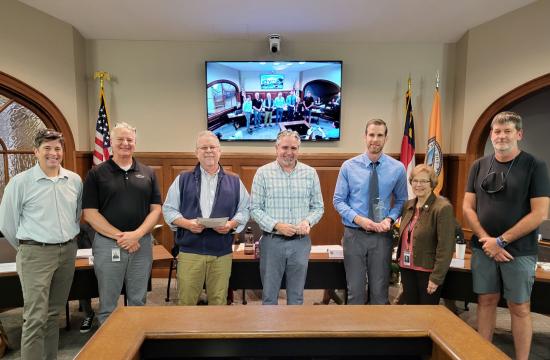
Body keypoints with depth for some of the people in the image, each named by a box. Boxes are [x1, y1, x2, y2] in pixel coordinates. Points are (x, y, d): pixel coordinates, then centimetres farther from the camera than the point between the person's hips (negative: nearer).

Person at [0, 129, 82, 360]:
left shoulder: (75, 180, 4)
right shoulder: (20, 182, -7)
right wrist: (26, 247, 8)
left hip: (68, 252, 4)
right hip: (36, 254, -4)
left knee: (55, 313, 16)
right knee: (36, 317, -3)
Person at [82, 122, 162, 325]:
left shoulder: (148, 173, 6)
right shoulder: (96, 174, 0)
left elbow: (156, 209, 3)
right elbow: (90, 214, -5)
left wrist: (137, 234, -12)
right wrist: (119, 236, -13)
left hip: (142, 244, 2)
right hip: (107, 244, -2)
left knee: (138, 302, 14)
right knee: (107, 305, 11)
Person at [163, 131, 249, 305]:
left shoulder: (234, 182, 8)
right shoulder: (183, 179, 5)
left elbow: (244, 210, 8)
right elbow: (169, 209, 4)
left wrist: (231, 224, -12)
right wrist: (186, 223, -14)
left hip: (222, 253, 1)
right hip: (189, 251, -1)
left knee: (218, 301, 12)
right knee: (186, 301, 6)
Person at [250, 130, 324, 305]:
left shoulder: (310, 173, 3)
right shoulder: (263, 173, -3)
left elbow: (318, 207, 7)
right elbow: (255, 208, -4)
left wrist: (308, 221, -13)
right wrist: (276, 225, -17)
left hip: (301, 241, 2)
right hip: (272, 241, -1)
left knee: (297, 294, 15)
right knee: (269, 294, 11)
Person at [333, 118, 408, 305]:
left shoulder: (397, 168, 0)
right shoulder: (349, 166, -3)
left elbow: (401, 200, 9)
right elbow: (338, 200, 0)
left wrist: (390, 219, -10)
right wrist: (358, 218, -16)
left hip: (382, 235, 1)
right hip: (354, 233, 0)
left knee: (380, 290, 12)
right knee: (355, 289, 8)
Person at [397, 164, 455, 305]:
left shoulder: (443, 207, -15)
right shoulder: (408, 205, 7)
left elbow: (445, 247, -17)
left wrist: (436, 277, -17)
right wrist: (400, 261, 14)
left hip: (428, 271, -6)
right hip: (407, 269, 6)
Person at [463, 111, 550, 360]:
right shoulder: (479, 166, 4)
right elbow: (468, 208, 4)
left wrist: (501, 241, -13)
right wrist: (486, 239, -9)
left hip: (519, 251, -3)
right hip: (483, 248, 3)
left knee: (519, 307, 7)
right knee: (486, 301, 11)